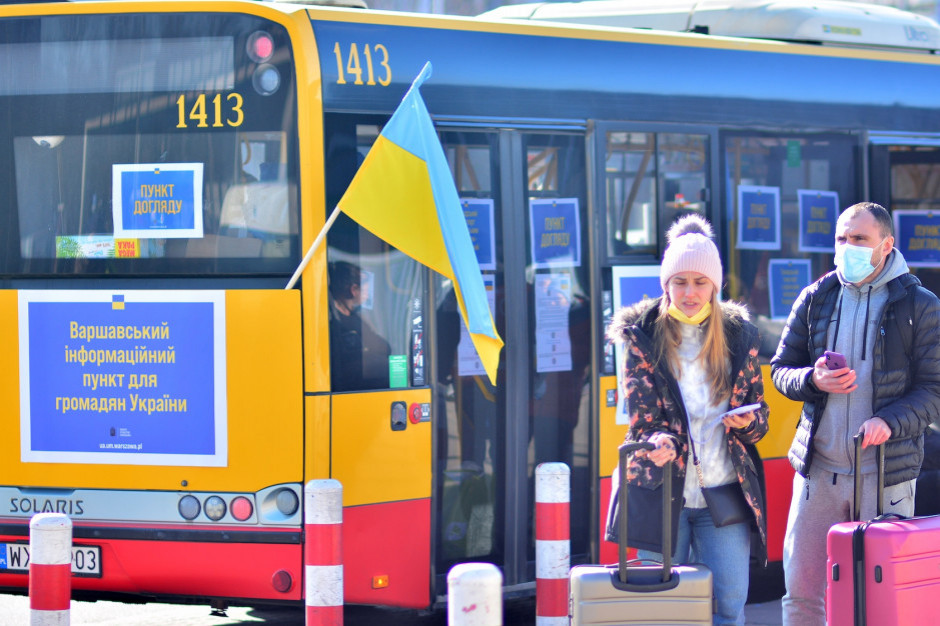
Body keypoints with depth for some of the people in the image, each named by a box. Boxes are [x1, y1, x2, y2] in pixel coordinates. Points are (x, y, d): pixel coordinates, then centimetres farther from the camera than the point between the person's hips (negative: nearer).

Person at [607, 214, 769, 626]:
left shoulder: (738, 335, 9)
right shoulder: (643, 337, 3)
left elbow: (759, 411, 13)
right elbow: (641, 417, -1)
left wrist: (747, 421, -11)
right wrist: (658, 443, -24)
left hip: (723, 490, 2)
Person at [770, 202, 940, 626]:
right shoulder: (815, 299, 10)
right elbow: (781, 370, 15)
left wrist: (890, 422, -21)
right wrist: (813, 381, -8)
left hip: (886, 474, -3)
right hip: (819, 470, 3)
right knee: (802, 591, 2)